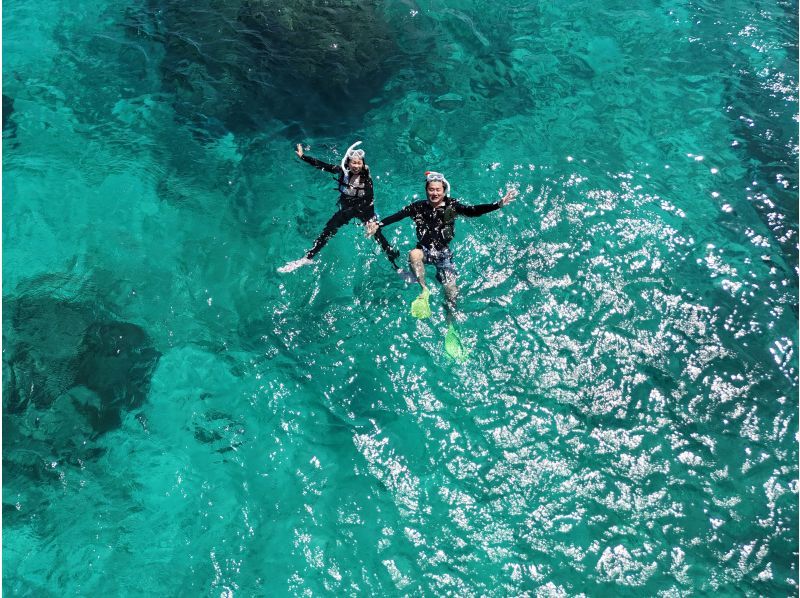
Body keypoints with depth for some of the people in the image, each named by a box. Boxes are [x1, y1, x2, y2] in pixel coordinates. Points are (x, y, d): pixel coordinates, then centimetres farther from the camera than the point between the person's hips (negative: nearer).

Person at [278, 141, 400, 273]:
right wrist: (302, 156, -5)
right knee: (327, 231, -2)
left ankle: (396, 265, -12)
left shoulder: (366, 178, -19)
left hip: (364, 210, -4)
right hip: (346, 209, 4)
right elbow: (322, 165, -5)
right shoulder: (342, 170, -10)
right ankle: (307, 258, 5)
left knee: (377, 235, -16)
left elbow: (369, 201, -17)